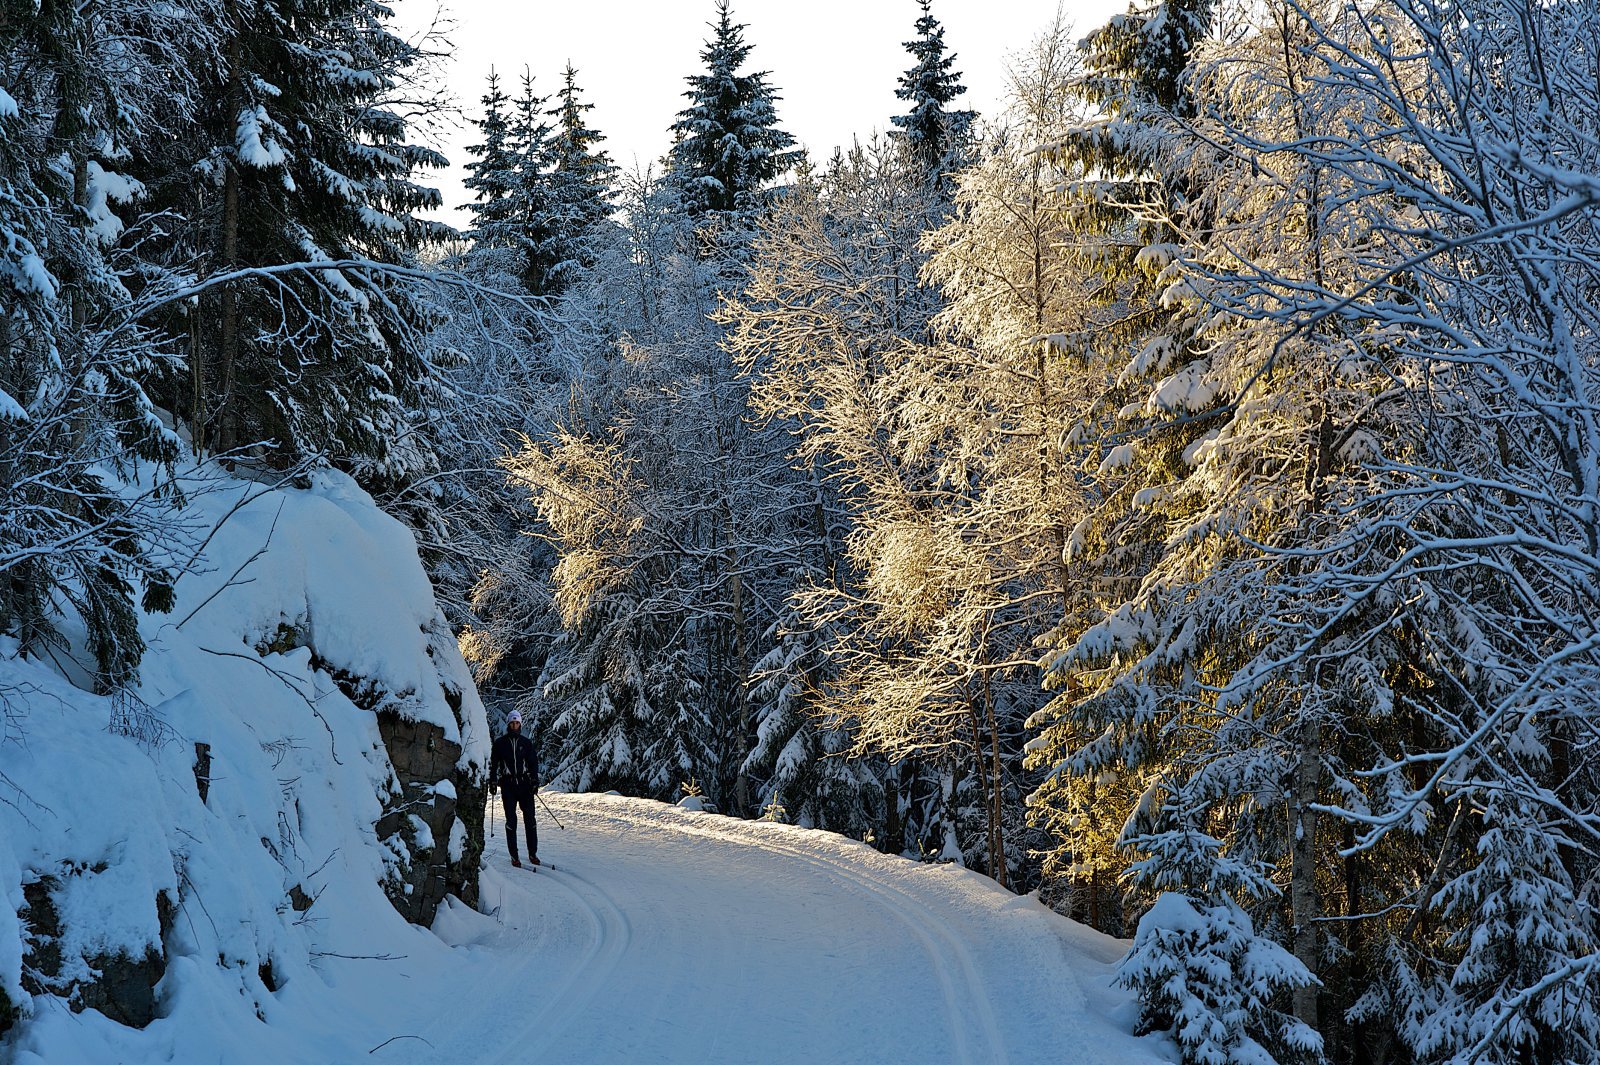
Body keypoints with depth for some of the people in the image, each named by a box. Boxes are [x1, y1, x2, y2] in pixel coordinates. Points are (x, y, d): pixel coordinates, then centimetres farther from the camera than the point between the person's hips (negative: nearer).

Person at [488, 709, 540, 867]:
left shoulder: (526, 743, 9)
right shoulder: (500, 743, 5)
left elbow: (534, 763, 10)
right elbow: (493, 764, 10)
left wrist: (535, 782, 0)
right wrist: (492, 783, 3)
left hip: (525, 784, 1)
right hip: (508, 785, -1)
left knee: (530, 819, -2)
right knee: (511, 820, -2)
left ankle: (533, 853, 6)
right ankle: (514, 856, 2)